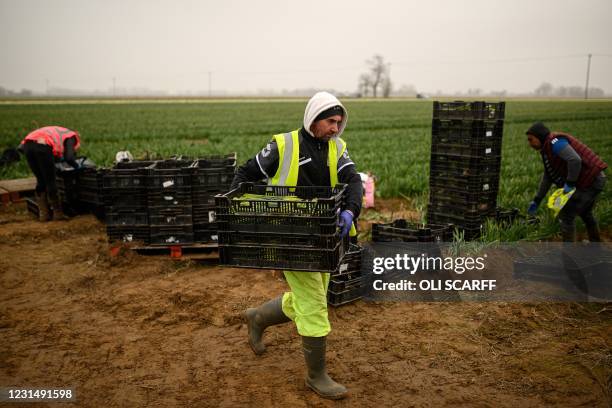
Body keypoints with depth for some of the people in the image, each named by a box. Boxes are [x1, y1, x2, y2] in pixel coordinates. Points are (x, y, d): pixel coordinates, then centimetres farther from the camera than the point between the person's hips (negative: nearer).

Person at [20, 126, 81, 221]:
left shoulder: (55, 132, 39)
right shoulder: (71, 136, 18)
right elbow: (69, 158, 2)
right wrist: (77, 166, 19)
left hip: (27, 145, 7)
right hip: (42, 146, -7)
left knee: (41, 181, 18)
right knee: (50, 182, 6)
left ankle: (43, 214, 21)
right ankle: (58, 213, 15)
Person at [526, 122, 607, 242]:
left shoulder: (555, 142, -18)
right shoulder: (548, 149, 14)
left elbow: (575, 160, -32)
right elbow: (547, 177, 17)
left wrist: (570, 183, -23)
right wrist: (537, 200, 16)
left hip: (589, 181, -10)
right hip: (594, 179, 10)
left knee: (566, 214, -4)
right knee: (585, 213, 29)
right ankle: (595, 243, 48)